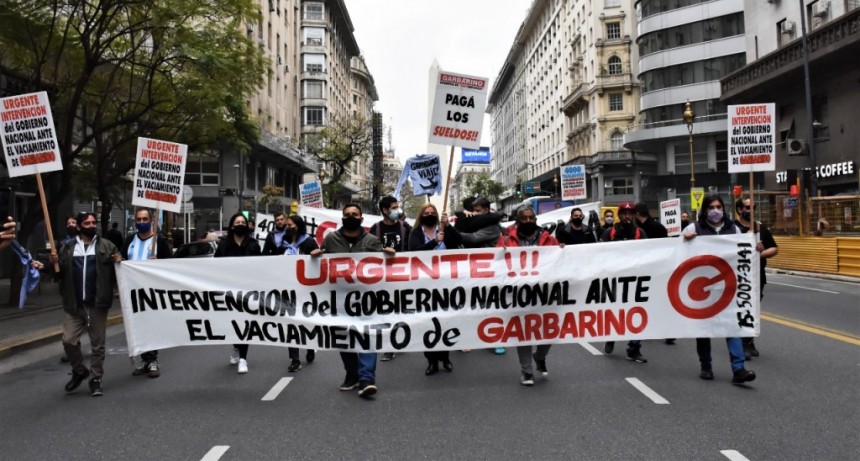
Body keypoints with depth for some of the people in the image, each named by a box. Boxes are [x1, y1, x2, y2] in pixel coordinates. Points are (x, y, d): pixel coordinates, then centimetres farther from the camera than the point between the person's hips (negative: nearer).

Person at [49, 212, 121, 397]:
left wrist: (119, 262, -16)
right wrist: (54, 263, -6)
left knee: (98, 344, 5)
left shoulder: (106, 246, 5)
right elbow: (60, 273, 14)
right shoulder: (68, 248, 11)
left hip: (97, 305, -2)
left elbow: (118, 272, 6)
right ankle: (79, 371, 23)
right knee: (69, 341, -2)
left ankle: (96, 379, 16)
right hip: (74, 305, 2)